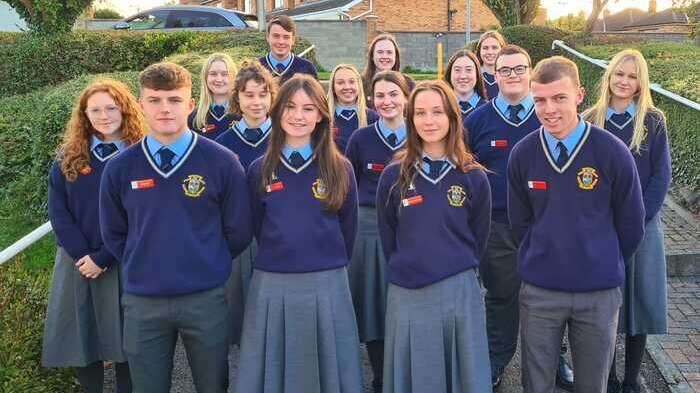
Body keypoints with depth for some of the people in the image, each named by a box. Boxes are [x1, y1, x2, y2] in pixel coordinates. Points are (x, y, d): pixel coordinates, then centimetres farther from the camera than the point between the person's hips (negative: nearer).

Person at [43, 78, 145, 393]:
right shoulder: (68, 159, 6)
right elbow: (58, 212, 1)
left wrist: (102, 257, -15)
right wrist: (82, 255, -12)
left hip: (122, 263, -3)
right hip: (75, 261, 3)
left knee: (124, 341, 5)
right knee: (79, 339, 9)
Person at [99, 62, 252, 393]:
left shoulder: (221, 162, -8)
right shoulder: (119, 168, -2)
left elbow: (239, 230, 1)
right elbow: (113, 234, 11)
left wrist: (208, 263, 5)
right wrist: (144, 266, 8)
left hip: (206, 300, -1)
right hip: (142, 303, 2)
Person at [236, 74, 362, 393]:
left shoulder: (340, 169, 1)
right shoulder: (260, 170, 4)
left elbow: (348, 229, 7)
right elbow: (256, 227, 13)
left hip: (327, 286, -1)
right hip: (271, 286, 1)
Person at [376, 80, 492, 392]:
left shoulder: (473, 177, -1)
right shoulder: (394, 176, -1)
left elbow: (478, 237, 8)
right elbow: (388, 236, 7)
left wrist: (458, 272, 9)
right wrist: (406, 271, 8)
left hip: (459, 294, 0)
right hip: (407, 296, 0)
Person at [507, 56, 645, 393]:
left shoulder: (612, 152, -12)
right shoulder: (522, 154, -7)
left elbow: (631, 225, 0)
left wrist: (604, 265, 10)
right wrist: (547, 257, 10)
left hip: (599, 292, -1)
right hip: (538, 291, 1)